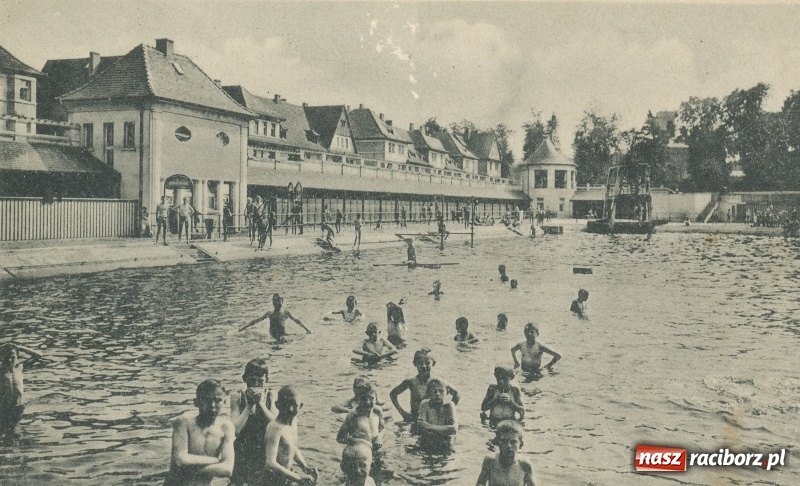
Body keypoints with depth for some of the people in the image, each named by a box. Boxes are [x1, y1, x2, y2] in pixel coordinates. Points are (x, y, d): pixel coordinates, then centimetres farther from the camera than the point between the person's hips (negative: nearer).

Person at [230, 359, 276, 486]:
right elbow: (235, 429, -14)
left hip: (264, 452, 1)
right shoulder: (237, 397, -5)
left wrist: (261, 403, -16)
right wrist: (249, 405, -16)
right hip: (242, 454, -1)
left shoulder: (270, 396, -2)